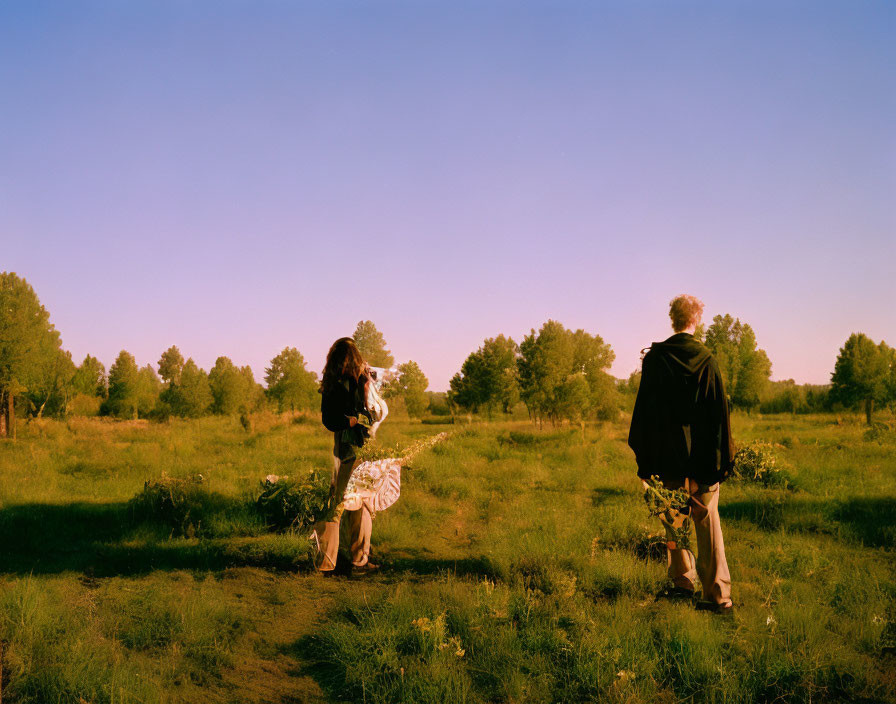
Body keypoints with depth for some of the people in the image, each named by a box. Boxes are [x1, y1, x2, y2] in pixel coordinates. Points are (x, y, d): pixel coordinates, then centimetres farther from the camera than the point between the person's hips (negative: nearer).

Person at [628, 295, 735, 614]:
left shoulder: (654, 358, -4)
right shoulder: (707, 361, -6)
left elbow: (643, 409, -1)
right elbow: (719, 414, -6)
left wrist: (644, 461, 5)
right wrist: (722, 461, -1)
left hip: (668, 458, 1)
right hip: (702, 456, 0)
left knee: (673, 520, 16)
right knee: (707, 524, 5)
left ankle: (683, 580, 21)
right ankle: (717, 594, 6)